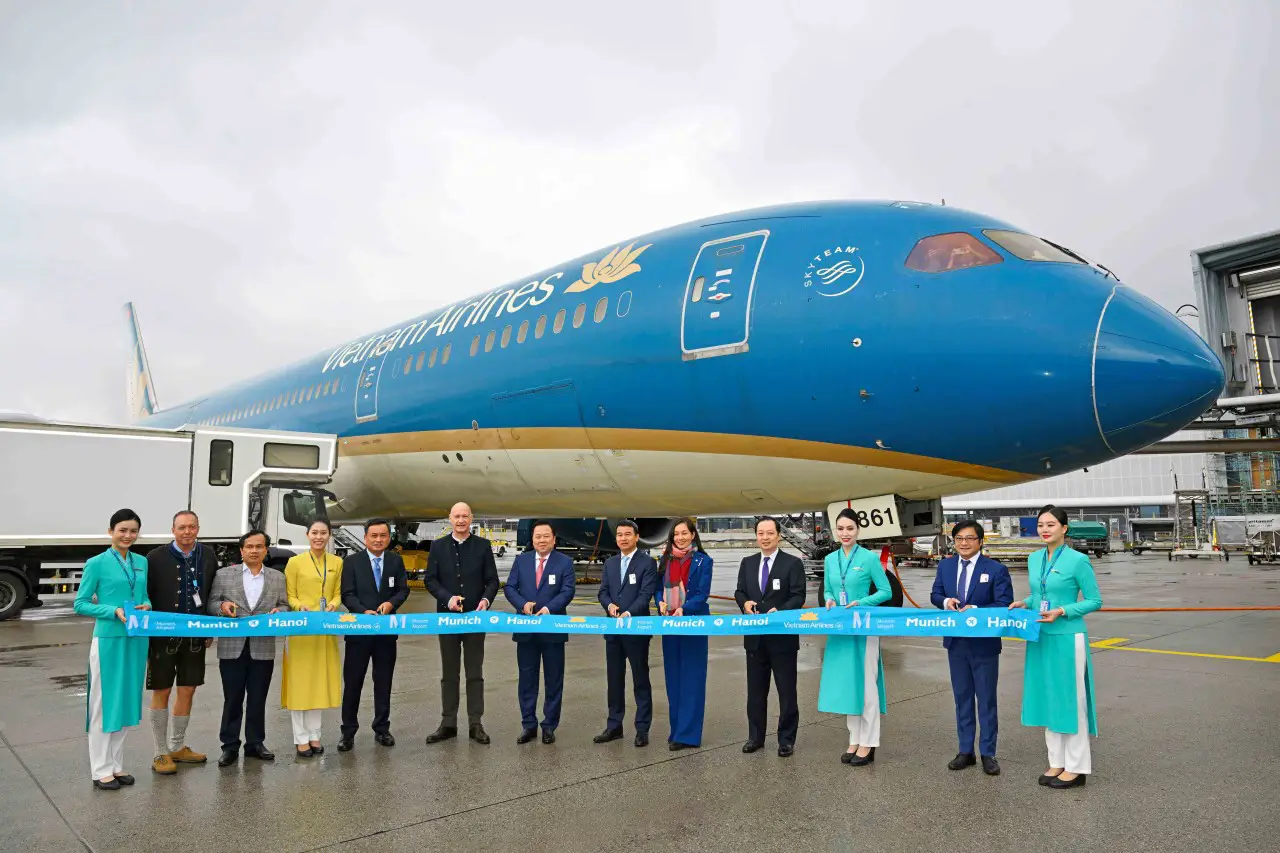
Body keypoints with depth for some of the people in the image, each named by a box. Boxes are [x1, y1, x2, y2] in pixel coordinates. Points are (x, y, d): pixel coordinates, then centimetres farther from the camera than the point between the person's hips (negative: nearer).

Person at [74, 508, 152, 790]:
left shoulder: (142, 562, 8)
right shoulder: (97, 564, -7)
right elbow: (80, 604, -6)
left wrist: (146, 606, -7)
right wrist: (114, 611, -19)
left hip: (136, 640, 5)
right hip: (108, 640, -5)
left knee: (127, 702, 12)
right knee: (104, 704, 3)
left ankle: (117, 765, 24)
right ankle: (101, 770, 14)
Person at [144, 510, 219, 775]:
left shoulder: (208, 556, 3)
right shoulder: (156, 557, -7)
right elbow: (146, 596, -5)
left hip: (194, 636, 3)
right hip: (163, 636, -3)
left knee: (187, 690, 11)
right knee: (161, 692, 5)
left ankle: (177, 747, 27)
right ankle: (161, 753, 17)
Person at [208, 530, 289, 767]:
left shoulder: (278, 578, 10)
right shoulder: (224, 574, 5)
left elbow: (285, 606, 10)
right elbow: (211, 603, 5)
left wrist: (278, 611, -12)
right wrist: (222, 606, -16)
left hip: (263, 648, 1)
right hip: (232, 647, -1)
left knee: (258, 699, 8)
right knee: (232, 699, 6)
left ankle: (255, 743, 20)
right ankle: (230, 746, 17)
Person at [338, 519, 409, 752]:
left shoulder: (396, 560, 5)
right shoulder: (352, 561, -2)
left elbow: (403, 590, 4)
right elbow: (347, 594, -6)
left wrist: (391, 603, -17)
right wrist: (364, 612, -22)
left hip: (387, 630, 2)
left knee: (384, 682, 10)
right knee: (352, 682, 4)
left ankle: (382, 729, 21)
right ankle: (348, 731, 16)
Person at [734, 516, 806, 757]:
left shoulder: (793, 563, -5)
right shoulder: (747, 563, 9)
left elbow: (798, 596, -10)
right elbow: (739, 592, 9)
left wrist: (779, 611, -26)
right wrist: (745, 603, -13)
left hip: (783, 636, -4)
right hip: (755, 636, 4)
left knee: (786, 690, 5)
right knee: (755, 689, 12)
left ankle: (786, 739, 16)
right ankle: (755, 736, 24)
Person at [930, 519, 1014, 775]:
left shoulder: (996, 569, -10)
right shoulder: (945, 566, 4)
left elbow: (1005, 604, -12)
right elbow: (935, 594, 11)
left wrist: (976, 610, -24)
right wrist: (946, 601, -11)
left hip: (984, 644, -4)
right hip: (955, 642, 4)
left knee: (986, 699, 6)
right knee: (962, 697, 14)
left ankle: (988, 754, 18)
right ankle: (966, 751, 25)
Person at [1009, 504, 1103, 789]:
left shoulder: (1078, 560, -11)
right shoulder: (1034, 559, 8)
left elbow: (1094, 600, -7)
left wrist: (1062, 611, -19)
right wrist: (1024, 603, 0)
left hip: (1067, 638, -6)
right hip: (1040, 638, 6)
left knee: (1070, 699, 2)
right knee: (1047, 698, 12)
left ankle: (1076, 767, 15)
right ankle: (1057, 762, 24)